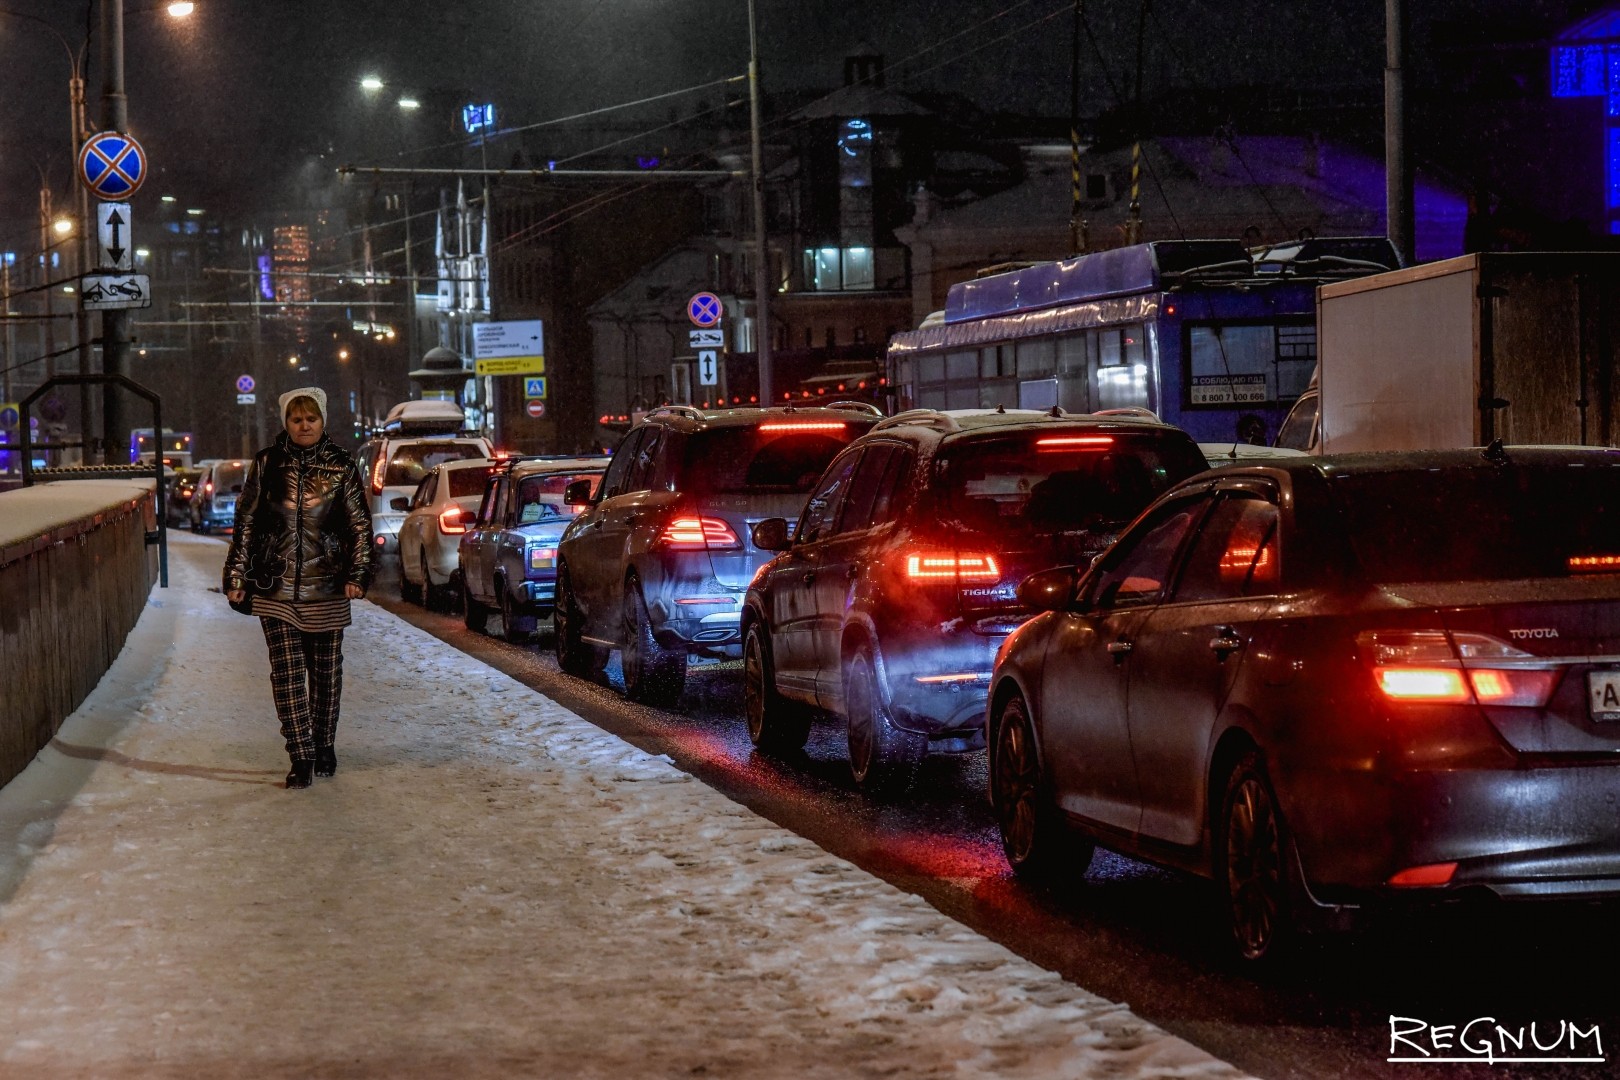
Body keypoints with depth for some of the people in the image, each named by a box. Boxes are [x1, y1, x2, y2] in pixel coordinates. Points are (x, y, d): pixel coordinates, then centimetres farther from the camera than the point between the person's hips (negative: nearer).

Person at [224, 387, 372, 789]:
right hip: (275, 590, 0)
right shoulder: (266, 464, 3)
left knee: (326, 672, 10)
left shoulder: (341, 468, 2)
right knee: (287, 672, -5)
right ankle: (301, 756, -3)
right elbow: (244, 523, 6)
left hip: (326, 590, 0)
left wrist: (357, 574, -9)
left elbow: (360, 525, 3)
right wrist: (237, 577, 3)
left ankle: (324, 747, 26)